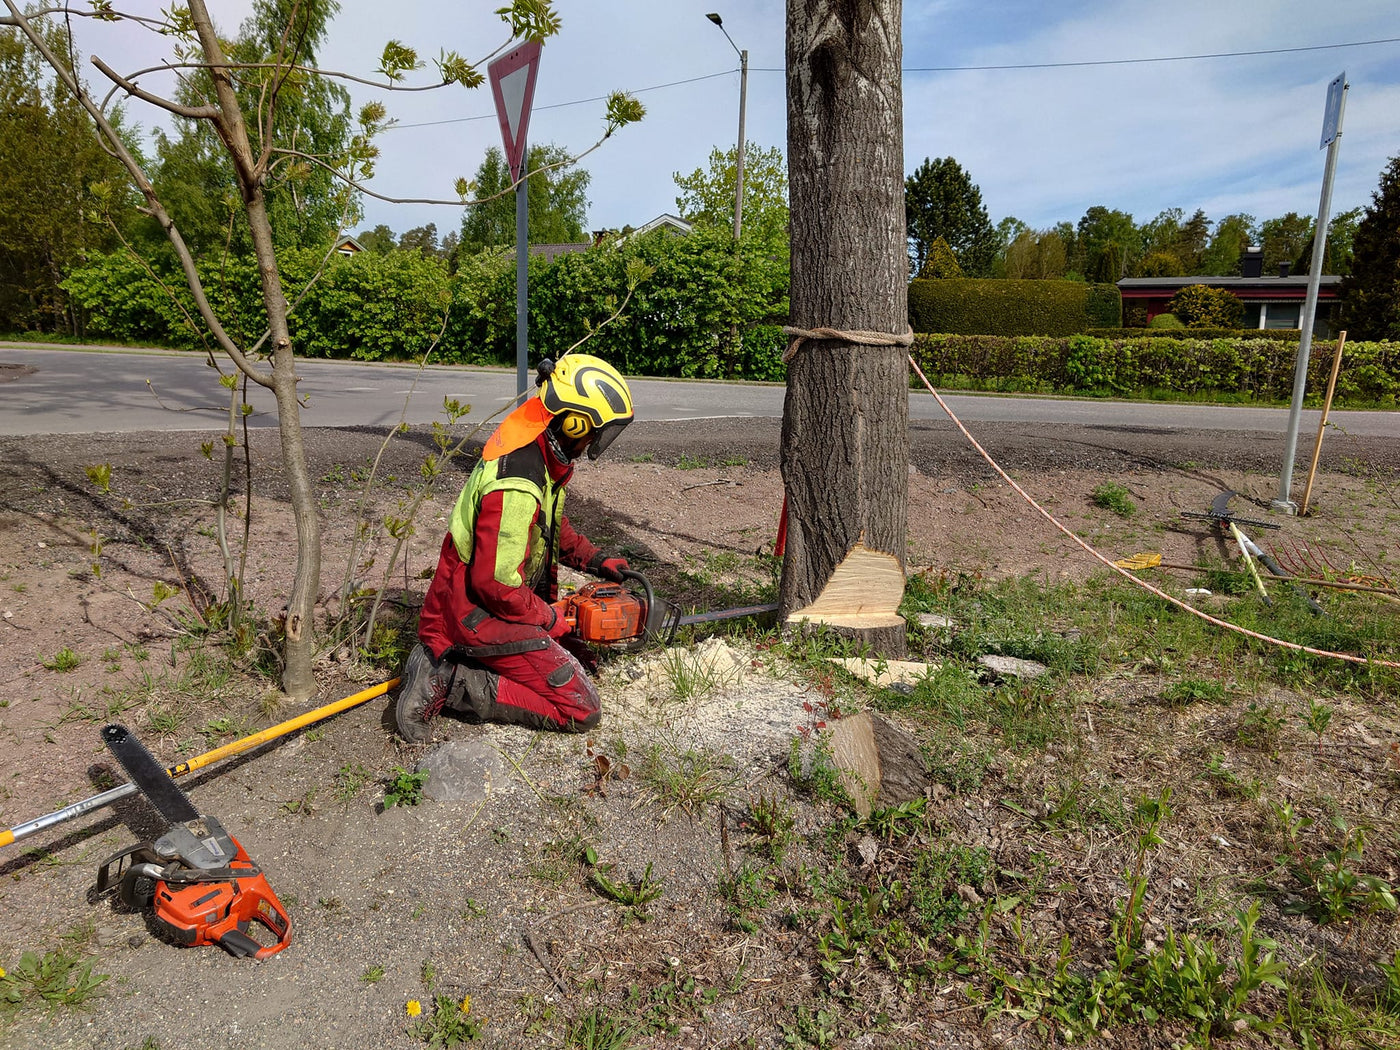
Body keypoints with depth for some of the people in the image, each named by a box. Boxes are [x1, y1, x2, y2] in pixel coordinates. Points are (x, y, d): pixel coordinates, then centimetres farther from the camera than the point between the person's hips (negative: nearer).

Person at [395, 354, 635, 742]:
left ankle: (447, 659, 14)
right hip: (481, 615, -10)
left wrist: (595, 560, 9)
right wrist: (551, 620, -13)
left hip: (507, 601, 10)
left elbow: (552, 526, 18)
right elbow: (495, 583, -28)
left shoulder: (536, 445, 1)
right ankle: (453, 684, -6)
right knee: (582, 710, -10)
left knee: (581, 652, 25)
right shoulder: (517, 484, -30)